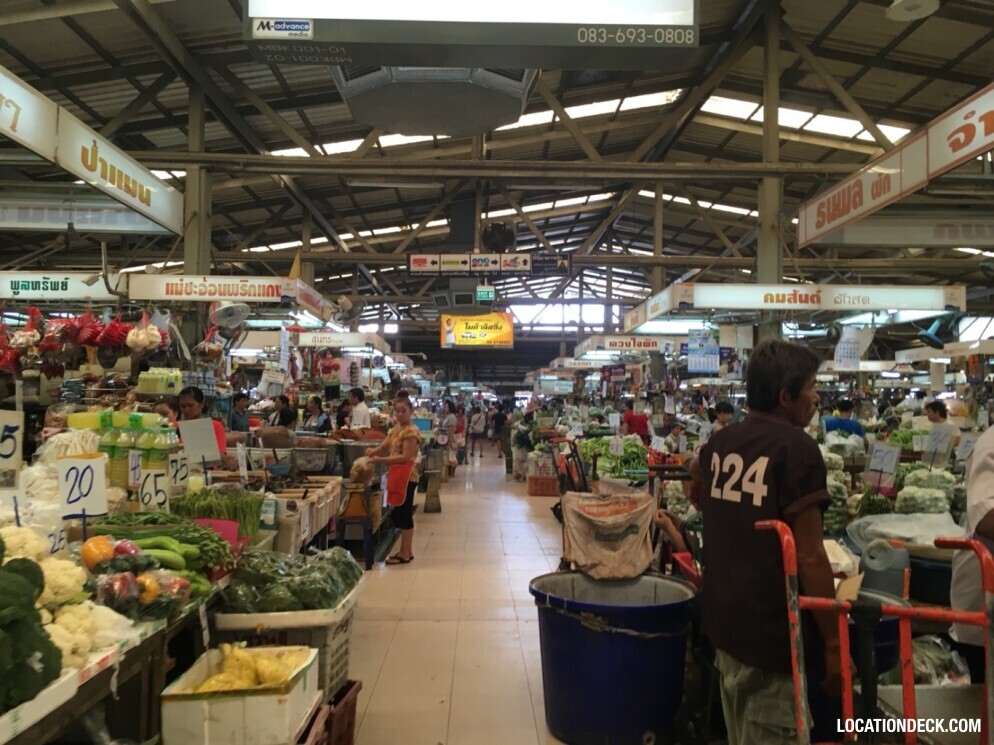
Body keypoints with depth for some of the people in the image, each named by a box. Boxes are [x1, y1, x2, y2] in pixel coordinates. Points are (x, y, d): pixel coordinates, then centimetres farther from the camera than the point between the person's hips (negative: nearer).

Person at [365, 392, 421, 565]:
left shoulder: (411, 431, -16)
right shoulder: (394, 429, 13)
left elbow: (405, 457, -22)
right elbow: (384, 447, 11)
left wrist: (380, 460, -25)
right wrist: (373, 451, -12)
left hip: (406, 477, -9)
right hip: (397, 476, 9)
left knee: (404, 514, -2)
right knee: (400, 513, 14)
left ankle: (404, 554, 7)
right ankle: (407, 551, 24)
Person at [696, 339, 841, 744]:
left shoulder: (719, 443, 5)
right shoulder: (797, 449, -17)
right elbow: (809, 557, -19)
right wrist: (833, 642, -12)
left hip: (724, 619, 7)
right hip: (771, 630, -7)